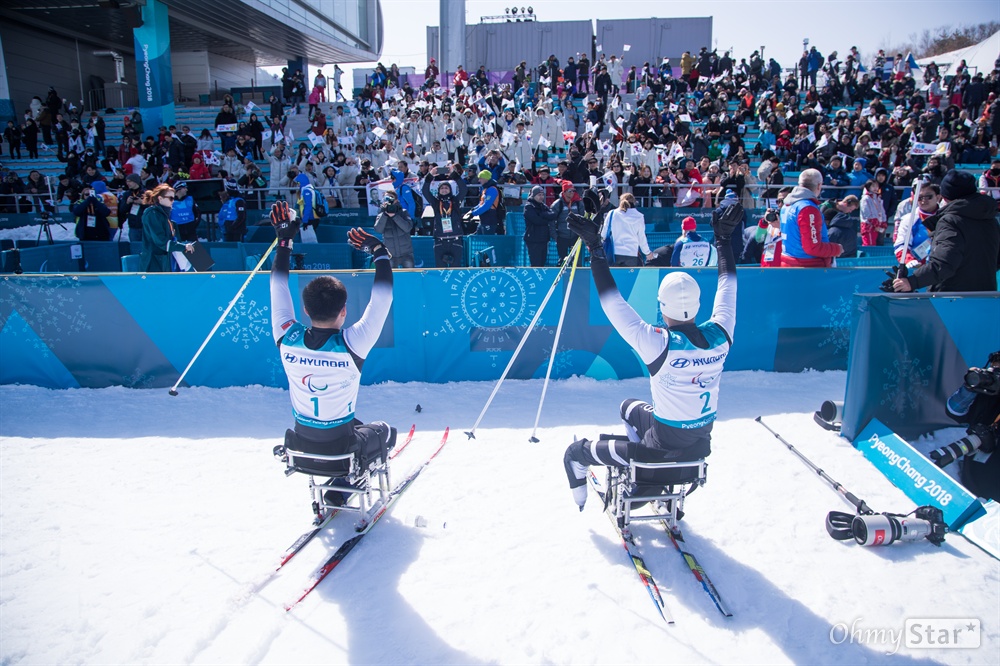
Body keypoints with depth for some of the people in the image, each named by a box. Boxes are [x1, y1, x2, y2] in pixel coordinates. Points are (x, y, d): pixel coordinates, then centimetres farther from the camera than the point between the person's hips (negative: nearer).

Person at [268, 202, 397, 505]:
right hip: (341, 448, -3)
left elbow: (278, 289, 0)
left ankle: (336, 489, 28)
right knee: (384, 431, 27)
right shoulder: (351, 344, -26)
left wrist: (284, 240, 8)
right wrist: (380, 252, -5)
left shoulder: (287, 340, -15)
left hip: (300, 445, 3)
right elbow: (382, 299, -15)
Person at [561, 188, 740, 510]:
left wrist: (596, 248, -20)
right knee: (629, 407, 35)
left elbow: (613, 303, -25)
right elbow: (728, 284, 4)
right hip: (702, 444, 7)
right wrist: (723, 238, 14)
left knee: (574, 452, 11)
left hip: (664, 447, -7)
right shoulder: (720, 336, -13)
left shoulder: (659, 343, -29)